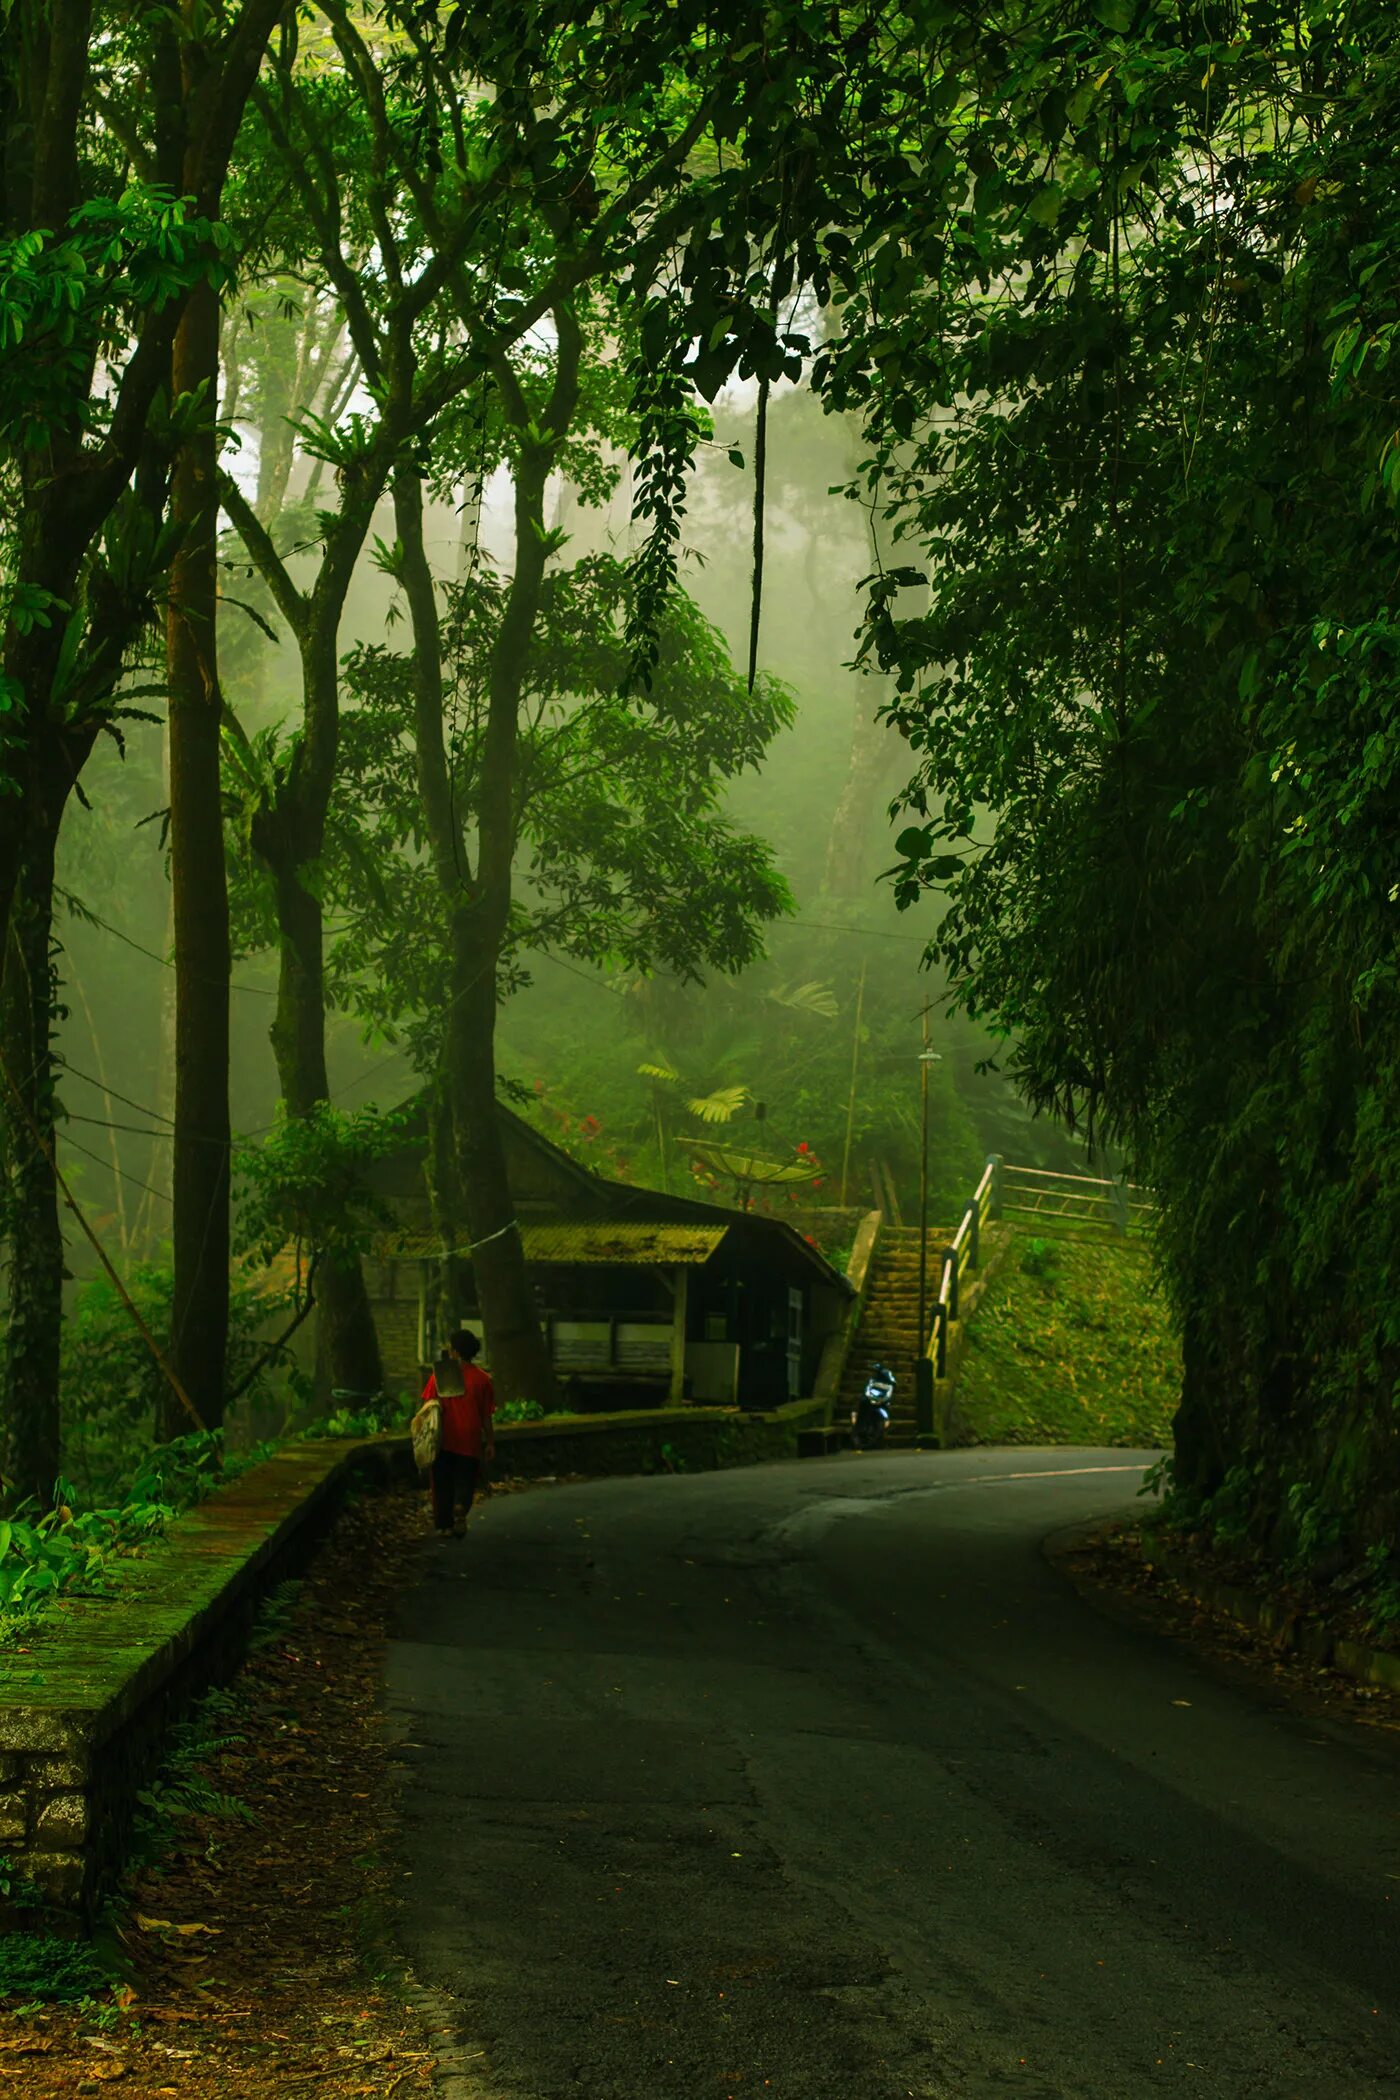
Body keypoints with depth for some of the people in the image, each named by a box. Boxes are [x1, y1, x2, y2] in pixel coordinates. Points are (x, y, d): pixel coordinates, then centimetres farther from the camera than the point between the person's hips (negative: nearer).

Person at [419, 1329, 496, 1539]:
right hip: (469, 1441, 0)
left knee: (443, 1483, 11)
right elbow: (486, 1415, 3)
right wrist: (490, 1442, 10)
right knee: (465, 1481, 8)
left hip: (444, 1440, 0)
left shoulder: (439, 1375, -3)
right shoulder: (482, 1379, 0)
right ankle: (461, 1508, -20)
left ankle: (445, 1525, 13)